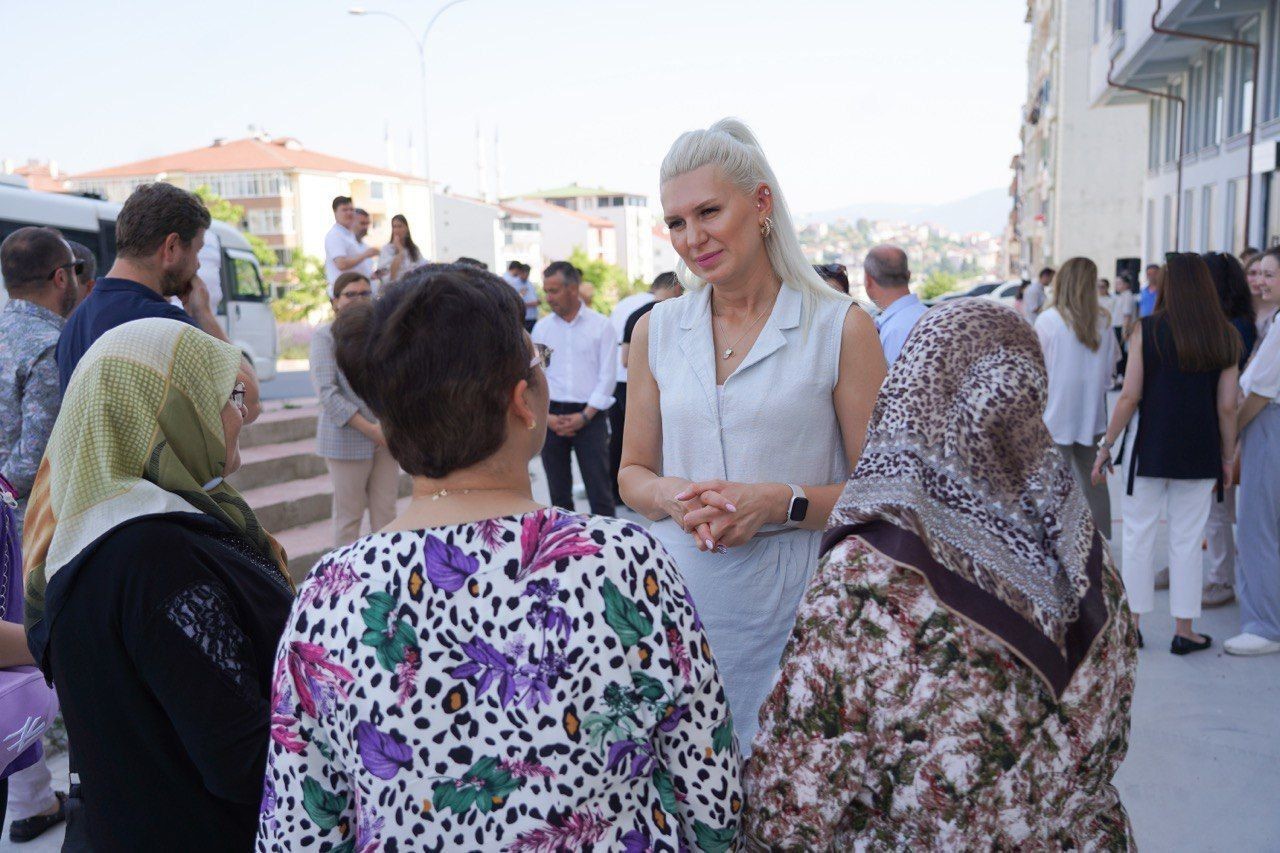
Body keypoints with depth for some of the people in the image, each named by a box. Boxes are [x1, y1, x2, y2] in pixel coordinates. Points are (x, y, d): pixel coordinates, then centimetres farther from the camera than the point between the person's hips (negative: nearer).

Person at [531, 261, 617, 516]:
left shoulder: (601, 325, 0)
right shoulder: (542, 327, 8)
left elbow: (608, 377, -2)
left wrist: (584, 416, -9)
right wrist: (545, 416, -4)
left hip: (589, 415, -3)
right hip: (550, 416, 3)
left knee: (599, 489, -4)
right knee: (558, 490, 9)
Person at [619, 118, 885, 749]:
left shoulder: (841, 329, -3)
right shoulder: (656, 331, 8)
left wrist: (783, 502, -17)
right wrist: (674, 496, -8)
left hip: (790, 604, -2)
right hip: (677, 593, 3)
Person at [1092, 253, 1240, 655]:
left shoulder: (1147, 330, -8)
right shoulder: (1226, 338, 0)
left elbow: (1130, 397, -10)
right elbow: (1227, 406, 0)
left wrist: (1106, 446, -2)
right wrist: (1228, 458, 10)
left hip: (1151, 450, -2)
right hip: (1201, 455, 2)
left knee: (1139, 536, 8)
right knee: (1187, 541, 9)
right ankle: (1183, 631, 16)